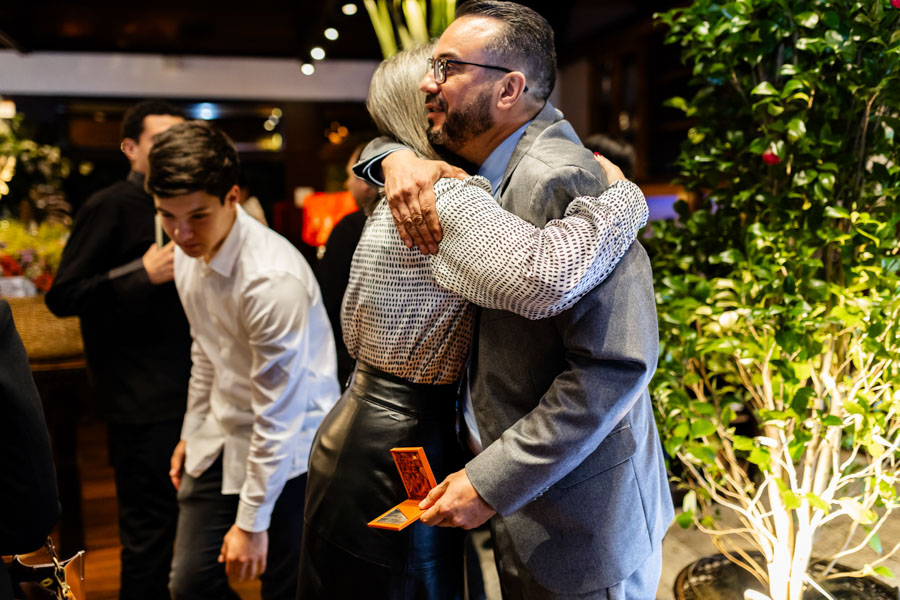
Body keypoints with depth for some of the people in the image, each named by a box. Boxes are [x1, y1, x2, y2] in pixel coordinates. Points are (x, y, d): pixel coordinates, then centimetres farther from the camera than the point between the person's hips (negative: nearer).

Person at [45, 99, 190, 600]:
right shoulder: (111, 208, -9)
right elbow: (63, 297, -14)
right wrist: (142, 274, -23)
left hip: (188, 392, 8)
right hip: (143, 403, -7)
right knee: (150, 528, 0)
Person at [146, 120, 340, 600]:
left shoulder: (273, 279, -28)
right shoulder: (190, 251, -3)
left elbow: (278, 415, -23)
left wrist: (252, 521, -15)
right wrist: (192, 431, 20)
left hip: (289, 448, -7)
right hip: (221, 440, 7)